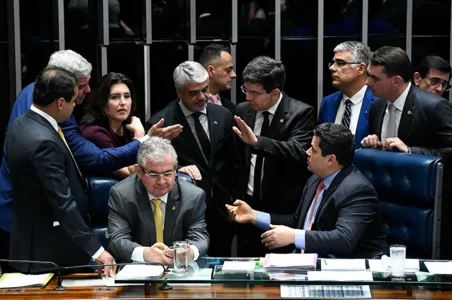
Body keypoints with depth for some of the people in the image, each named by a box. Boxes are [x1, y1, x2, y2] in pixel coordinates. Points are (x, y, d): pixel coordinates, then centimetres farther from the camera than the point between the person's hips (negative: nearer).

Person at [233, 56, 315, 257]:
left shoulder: (300, 113, -9)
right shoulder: (242, 111, 6)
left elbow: (298, 153, -25)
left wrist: (257, 141, -36)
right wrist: (235, 199, 9)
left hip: (284, 211, -4)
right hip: (248, 205, 5)